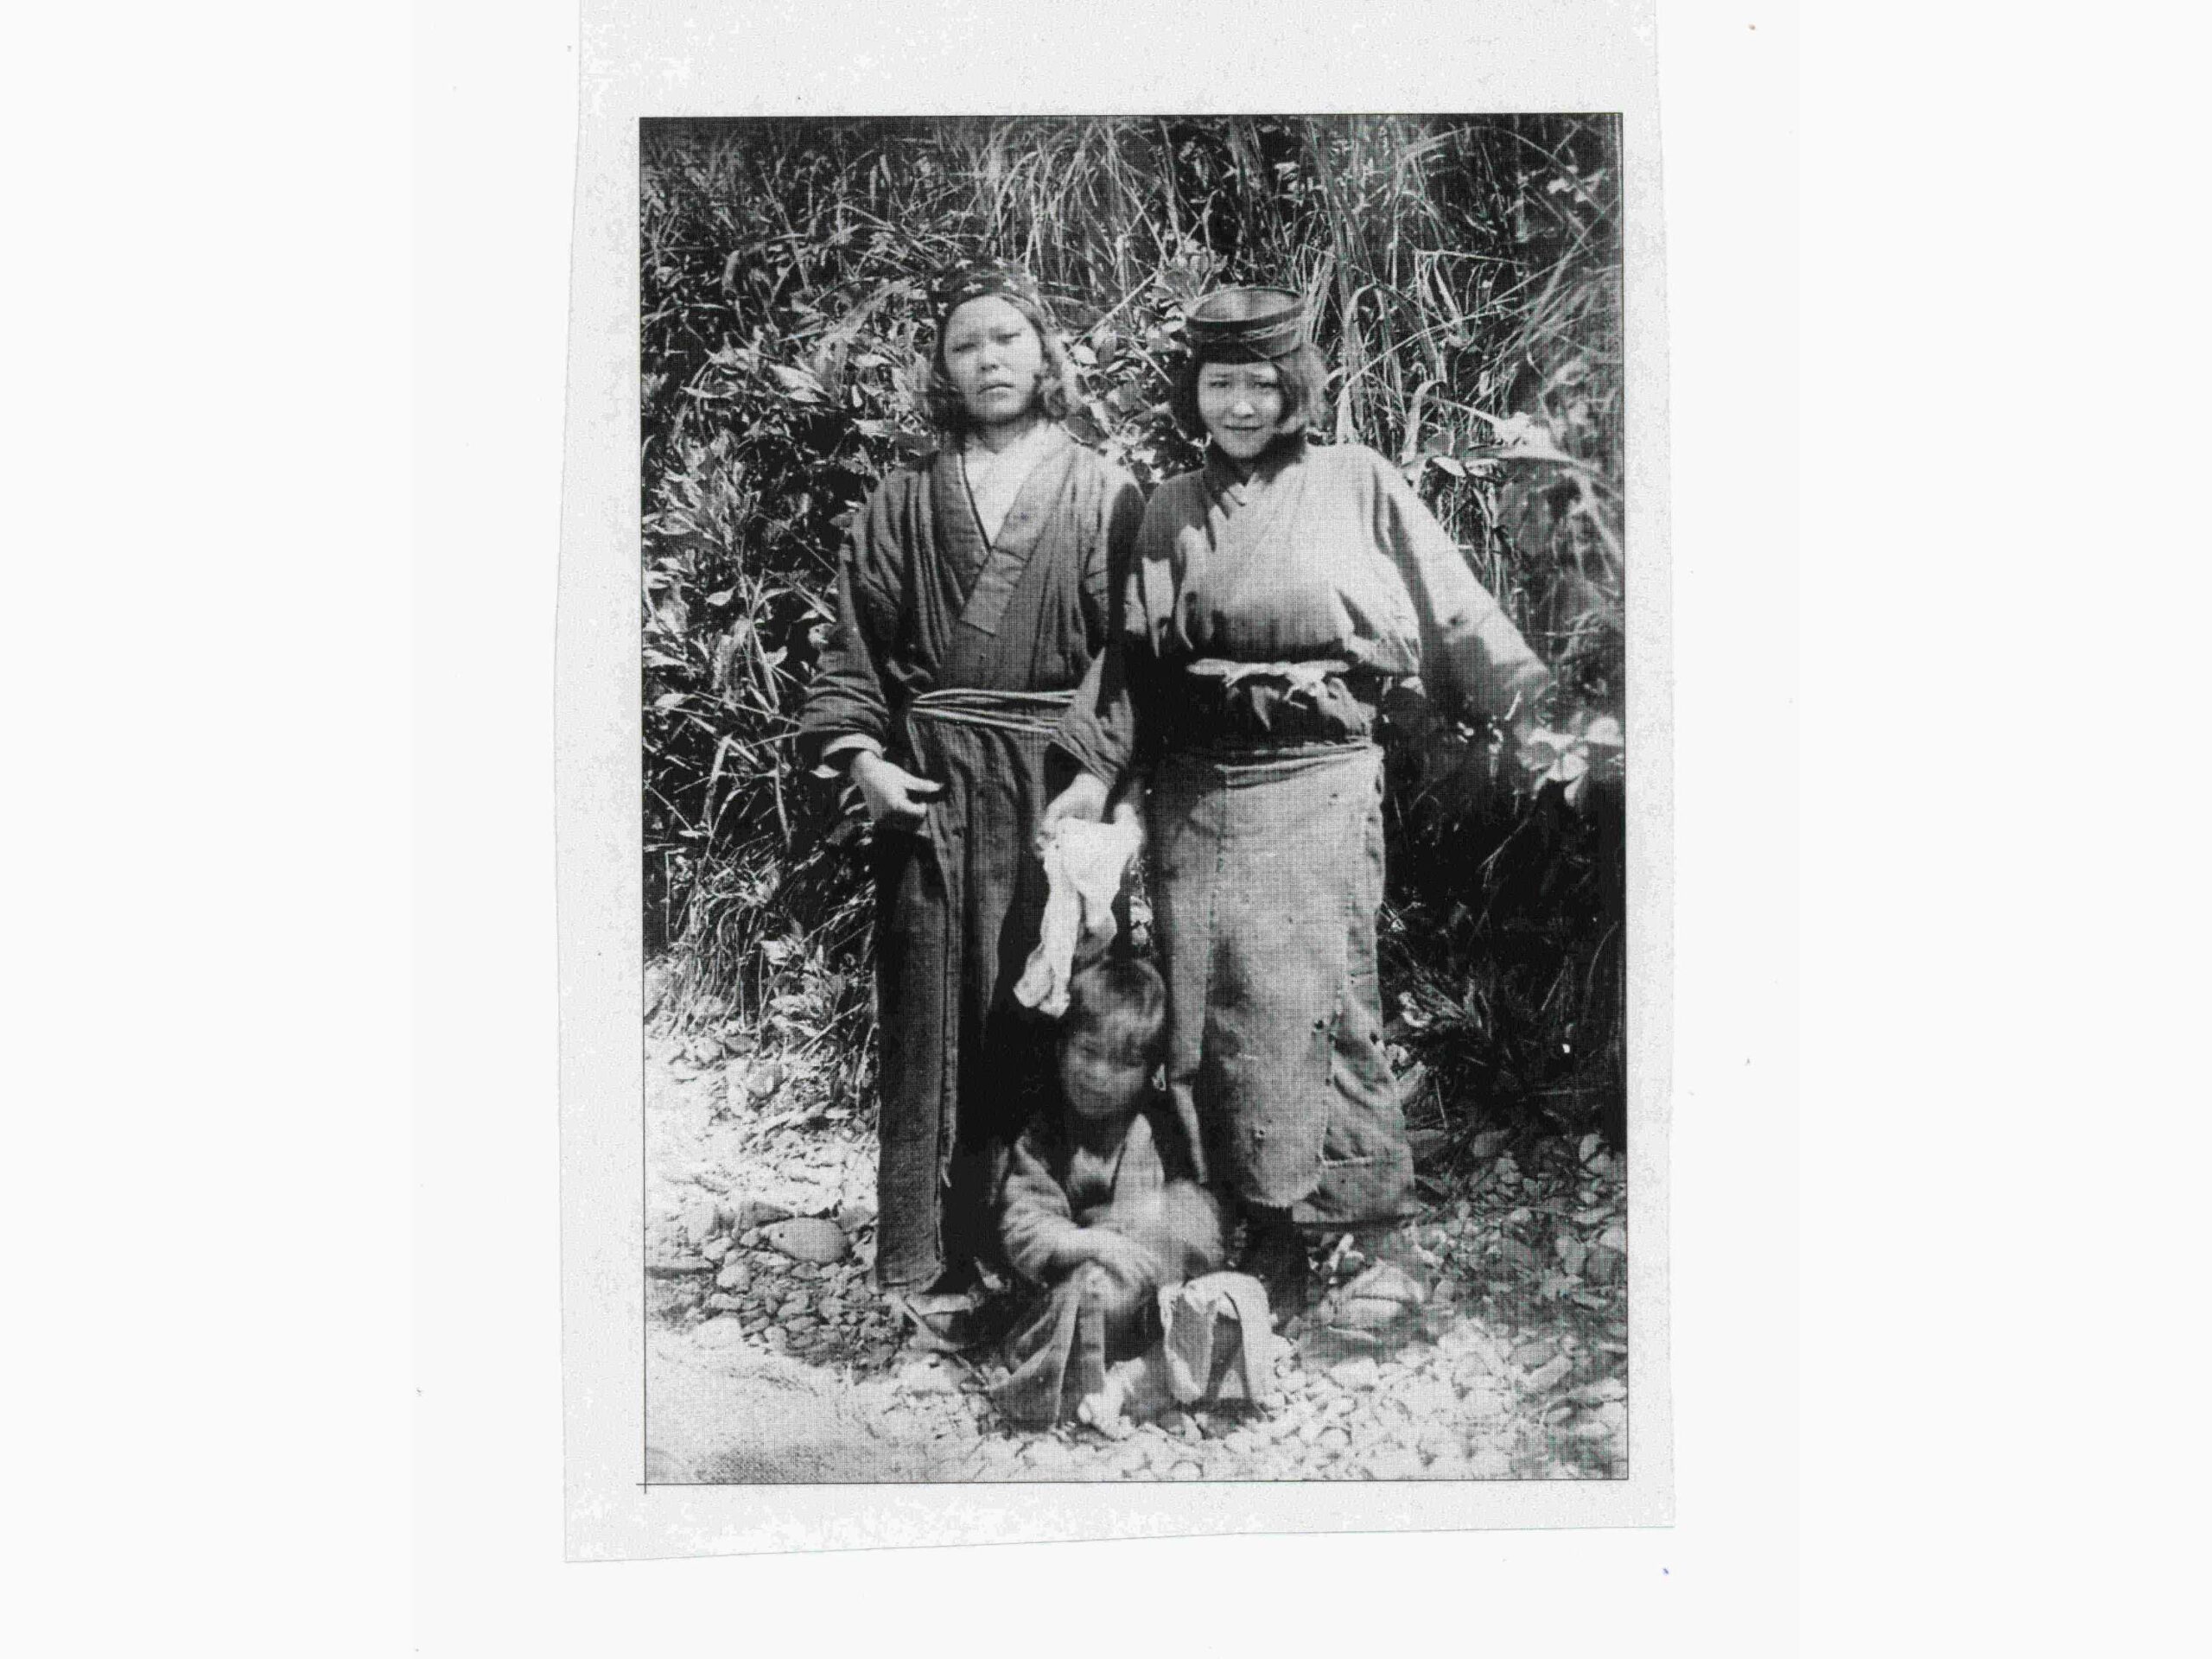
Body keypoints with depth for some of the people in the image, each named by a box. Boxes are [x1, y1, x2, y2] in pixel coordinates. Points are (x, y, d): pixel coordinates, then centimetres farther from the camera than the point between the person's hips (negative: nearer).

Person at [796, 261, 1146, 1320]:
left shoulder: (1103, 498, 7)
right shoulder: (907, 501, 12)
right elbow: (856, 641, 10)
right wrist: (860, 754, -4)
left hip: (1059, 791, -1)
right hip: (931, 790, 1)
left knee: (1045, 1015, -1)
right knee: (935, 1014, 1)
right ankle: (930, 1261, 8)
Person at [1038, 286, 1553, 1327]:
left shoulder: (1357, 485, 3)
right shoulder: (1172, 511, 13)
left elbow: (1450, 606, 4)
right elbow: (1135, 654, 14)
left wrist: (1527, 706, -1)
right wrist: (1096, 771, 7)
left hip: (1318, 783, -4)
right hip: (1195, 798, 4)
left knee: (1319, 1006, -8)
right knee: (1208, 1015, 3)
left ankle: (1383, 1239, 3)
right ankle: (1266, 1243, 13)